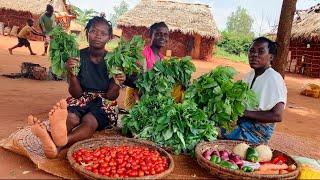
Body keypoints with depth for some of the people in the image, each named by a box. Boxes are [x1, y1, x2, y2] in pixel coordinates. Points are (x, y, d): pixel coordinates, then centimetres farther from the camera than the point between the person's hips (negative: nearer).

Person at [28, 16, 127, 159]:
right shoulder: (78, 57, -3)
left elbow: (111, 96, -6)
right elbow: (76, 94, -5)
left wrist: (117, 83, -28)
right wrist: (72, 75, -25)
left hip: (104, 103, -1)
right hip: (82, 99, 1)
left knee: (90, 121, -33)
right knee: (71, 117, -33)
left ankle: (57, 145, -62)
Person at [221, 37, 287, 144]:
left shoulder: (274, 79, -16)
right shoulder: (250, 75, 8)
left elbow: (277, 116, -23)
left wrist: (244, 113, -23)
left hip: (258, 130, -8)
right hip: (242, 122, 8)